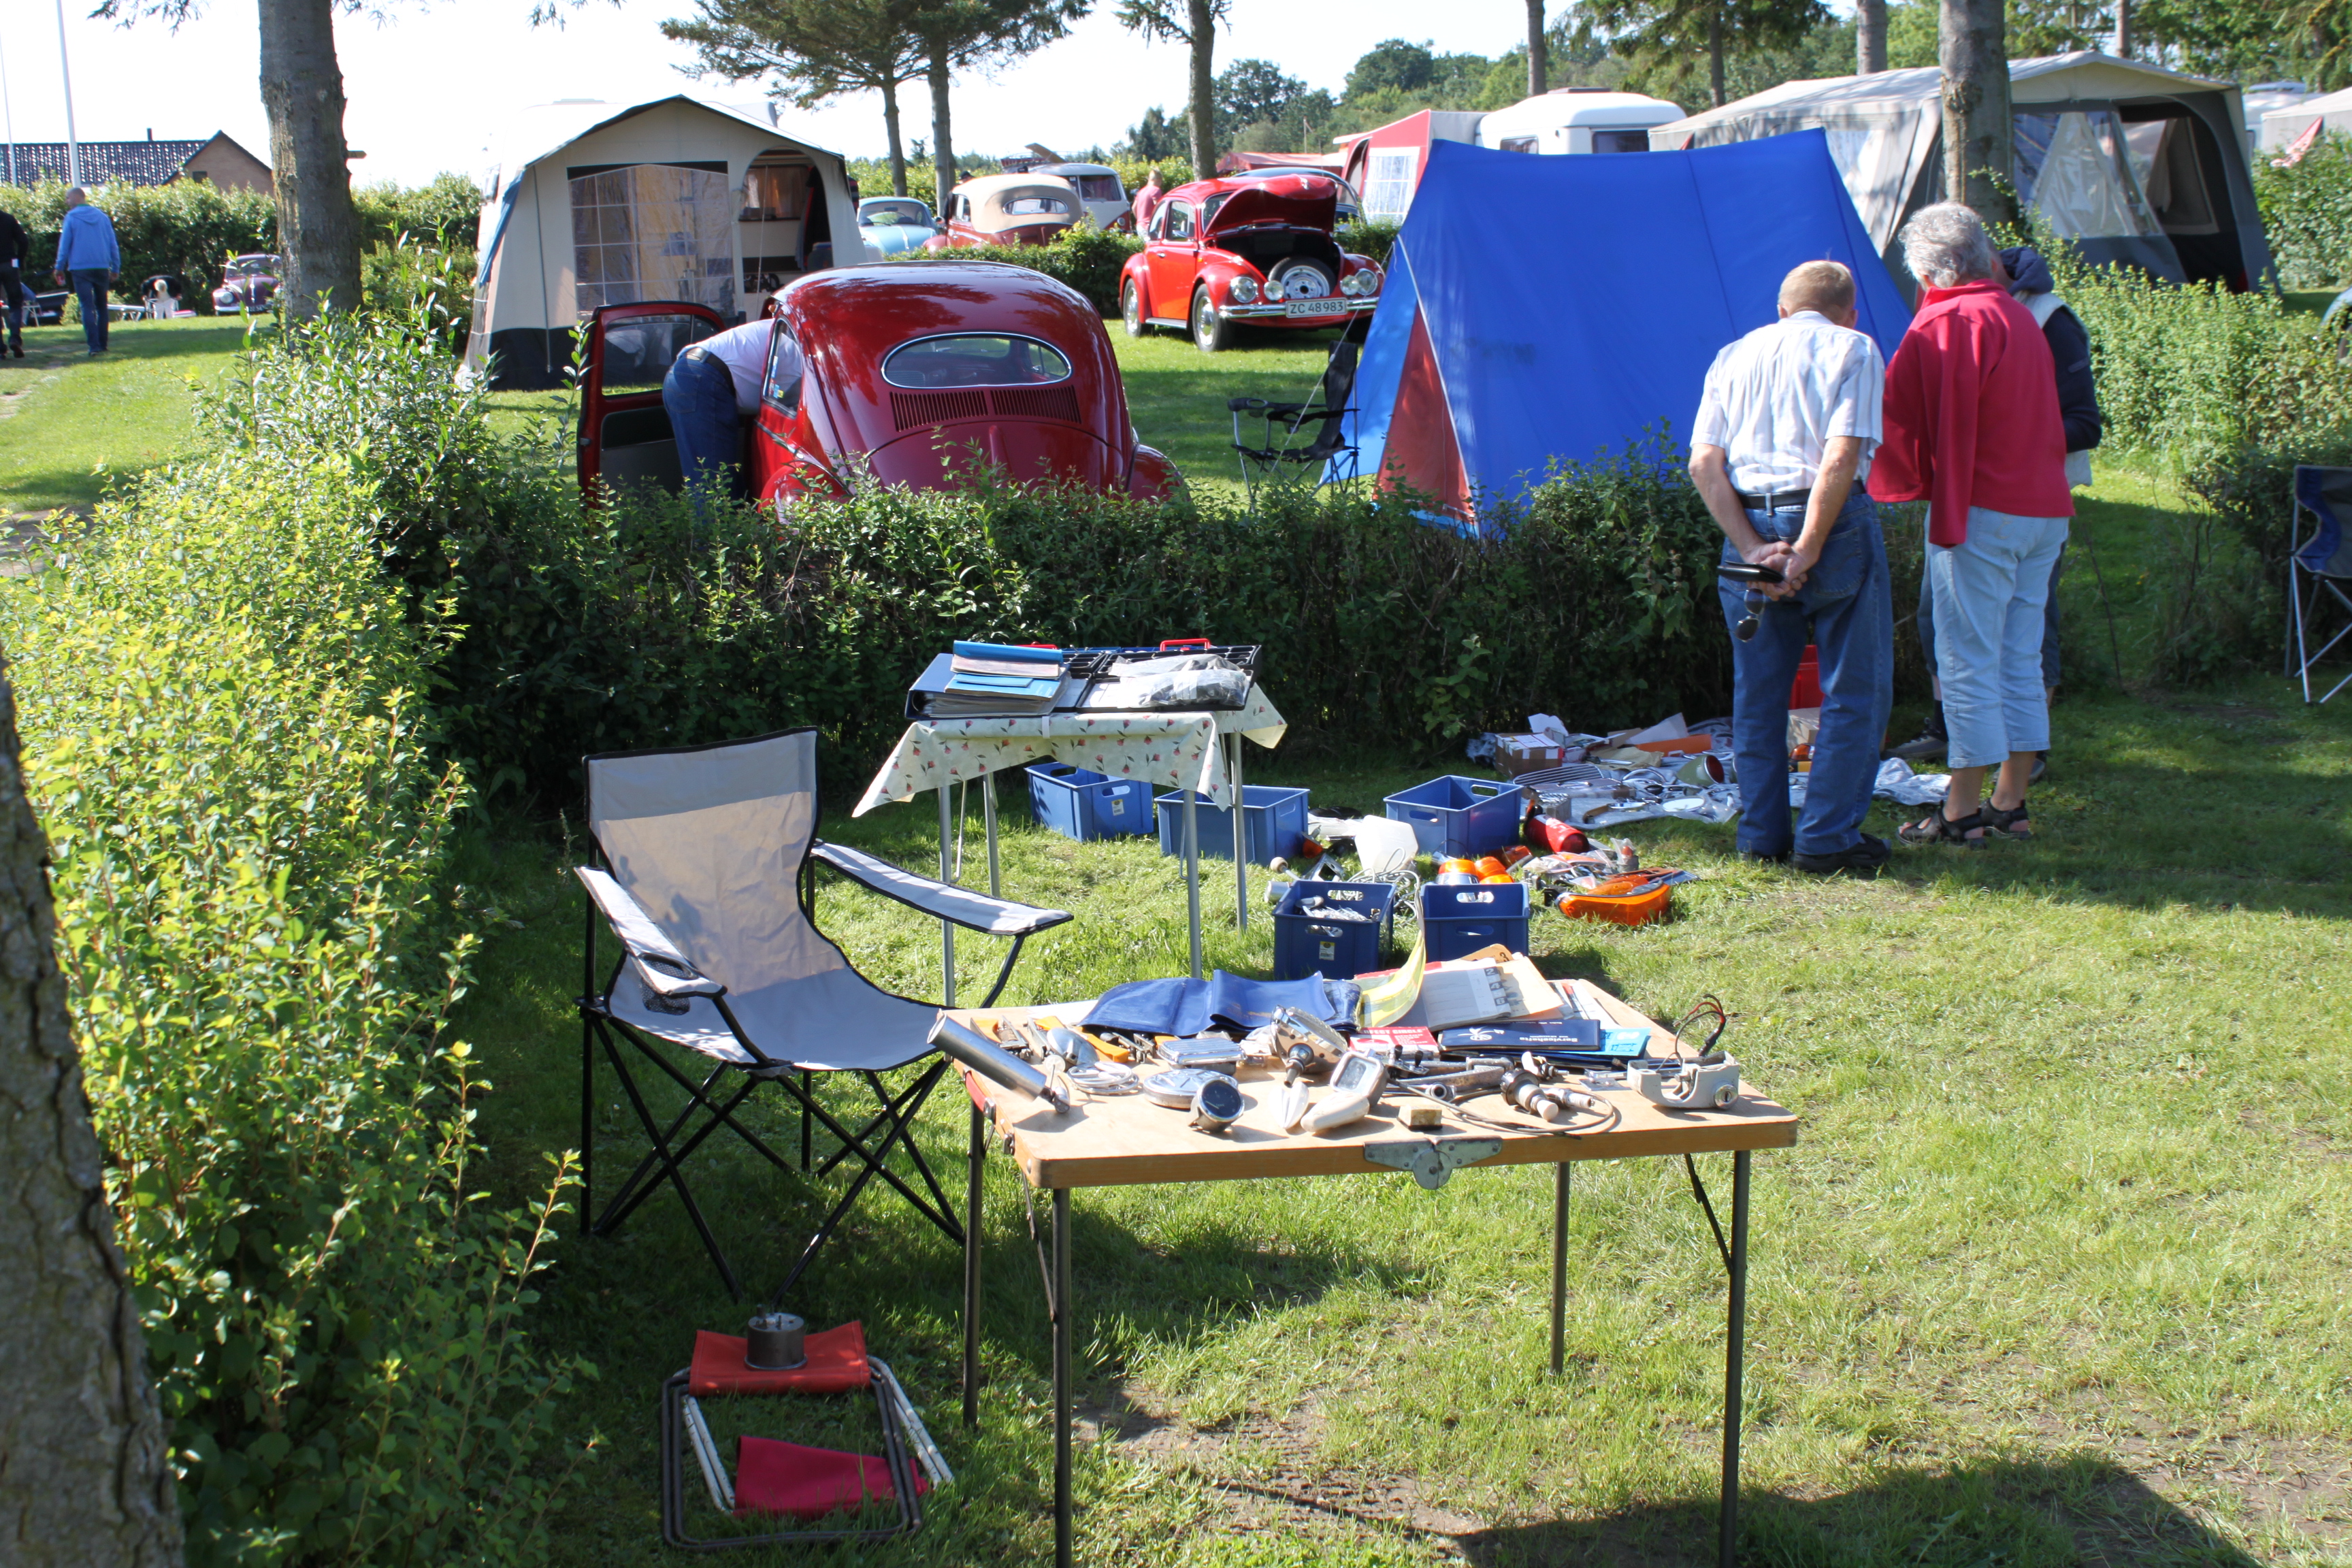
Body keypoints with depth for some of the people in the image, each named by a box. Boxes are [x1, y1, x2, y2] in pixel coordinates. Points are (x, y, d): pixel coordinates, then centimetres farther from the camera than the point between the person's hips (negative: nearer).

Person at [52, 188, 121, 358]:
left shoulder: (71, 217, -2)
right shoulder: (102, 217, 9)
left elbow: (64, 244, -2)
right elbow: (113, 245, 9)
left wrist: (60, 268, 6)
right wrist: (116, 268, 14)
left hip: (80, 269, -3)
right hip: (102, 267, 3)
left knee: (87, 307, -5)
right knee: (101, 306, 13)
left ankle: (94, 346, -14)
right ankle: (102, 344, 13)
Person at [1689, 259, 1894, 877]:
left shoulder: (1735, 355, 15)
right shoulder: (1852, 350, 2)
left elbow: (1704, 464, 2)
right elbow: (1842, 456, -13)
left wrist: (1753, 548, -4)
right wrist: (1806, 552, -14)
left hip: (1748, 525, 5)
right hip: (1834, 523, -4)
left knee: (1758, 692, 14)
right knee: (1853, 689, 4)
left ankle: (1762, 836, 17)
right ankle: (1827, 838, 3)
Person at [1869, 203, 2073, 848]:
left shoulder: (1944, 324, -11)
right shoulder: (2021, 318, 15)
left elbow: (1904, 415, -10)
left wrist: (1901, 483, 5)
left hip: (1981, 508, -8)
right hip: (2044, 510, 8)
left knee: (1967, 662, -3)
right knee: (2021, 660, 11)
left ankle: (1963, 810, 0)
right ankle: (2010, 803, 16)